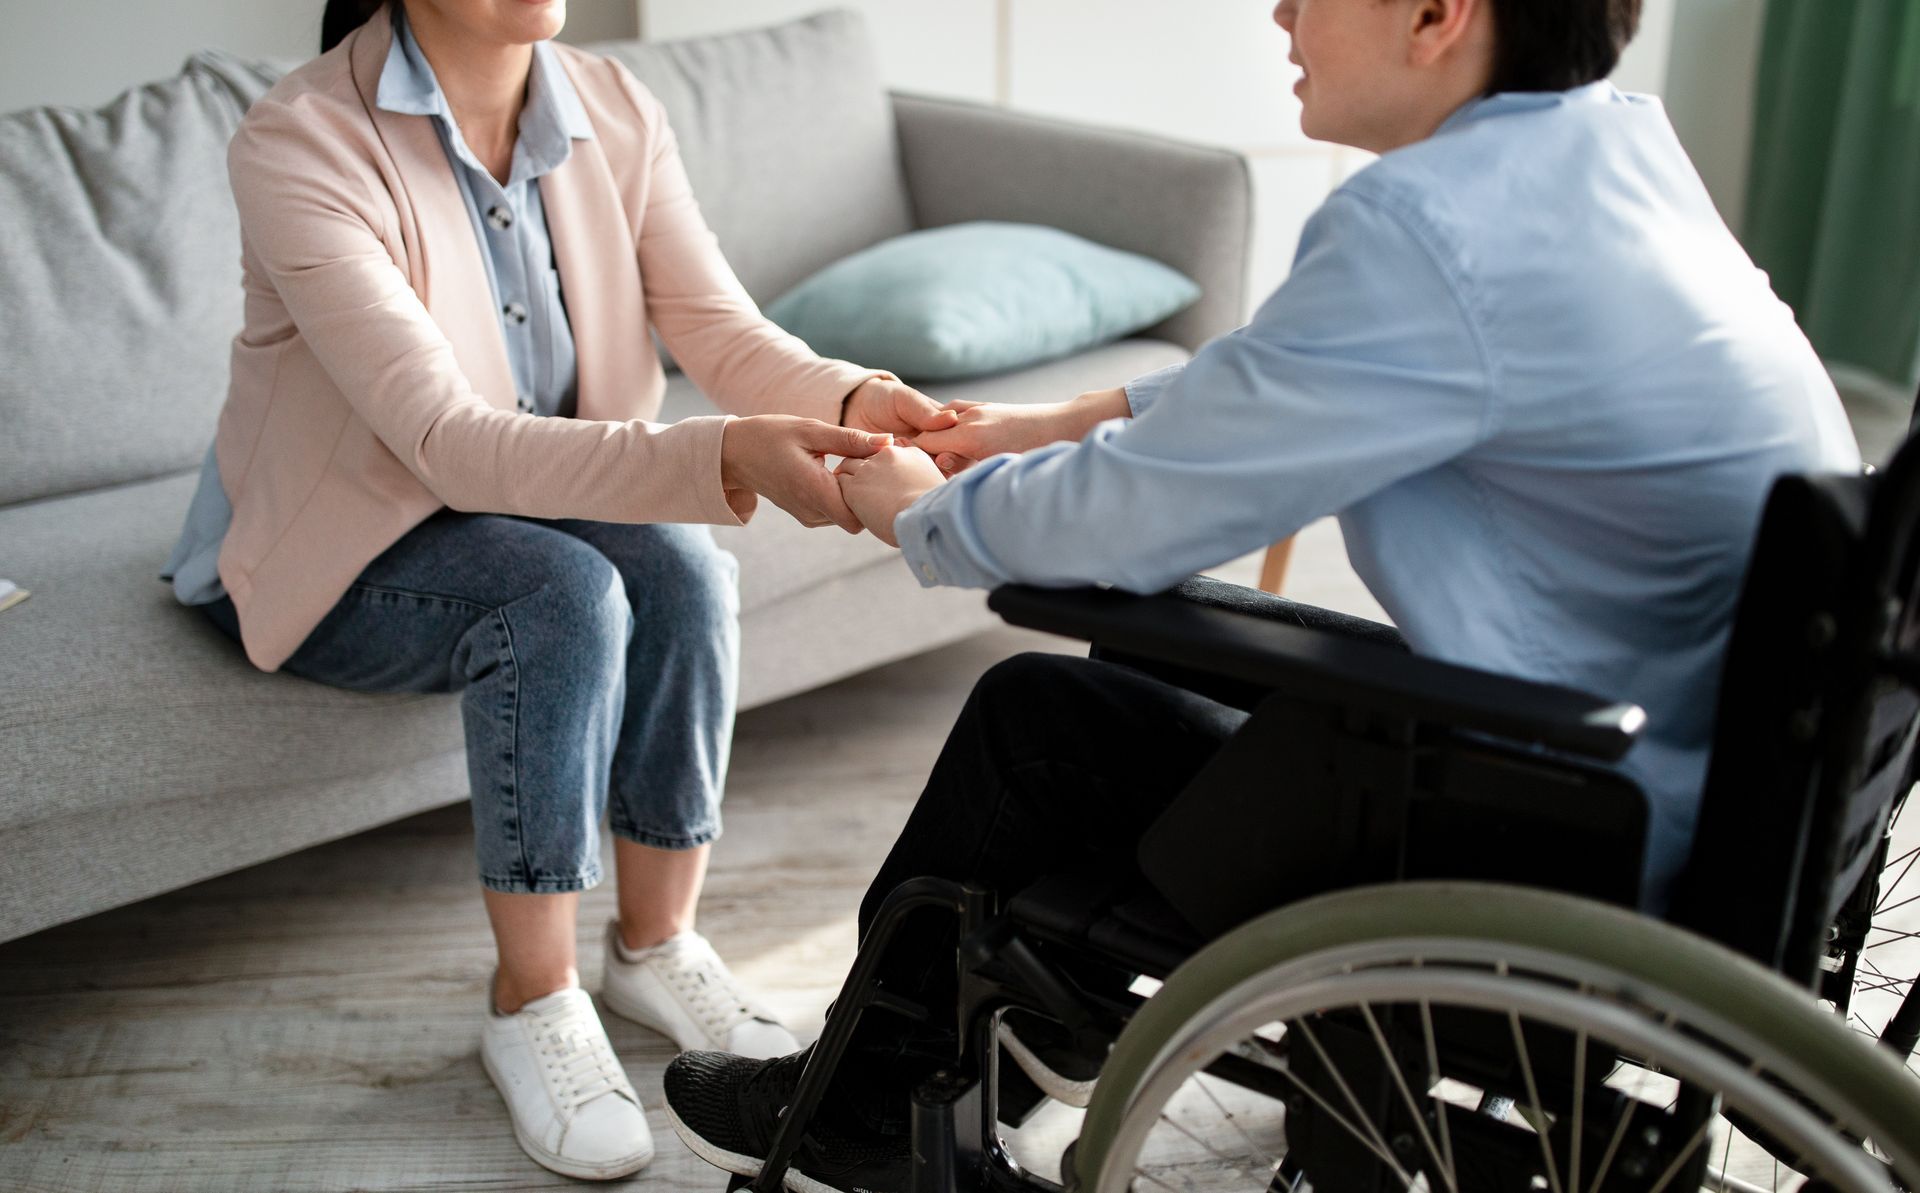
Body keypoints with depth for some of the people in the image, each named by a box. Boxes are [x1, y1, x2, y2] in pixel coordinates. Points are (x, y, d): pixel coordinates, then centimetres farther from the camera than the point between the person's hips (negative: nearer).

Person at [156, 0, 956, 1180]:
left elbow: (723, 330, -13)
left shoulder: (614, 110, -8)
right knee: (564, 593, -31)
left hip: (533, 499, 5)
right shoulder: (298, 145, -25)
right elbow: (444, 439, -34)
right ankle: (532, 1002, -13)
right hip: (334, 549, -4)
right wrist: (724, 459, -46)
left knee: (684, 567, -25)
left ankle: (657, 944, -4)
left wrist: (851, 400, -36)